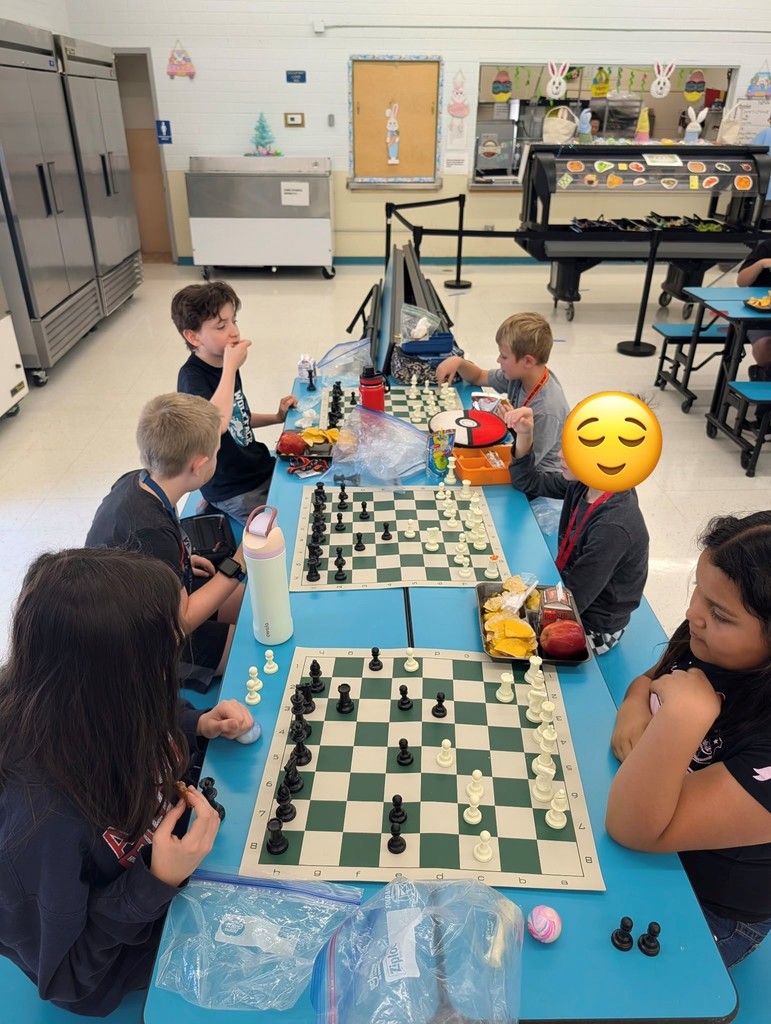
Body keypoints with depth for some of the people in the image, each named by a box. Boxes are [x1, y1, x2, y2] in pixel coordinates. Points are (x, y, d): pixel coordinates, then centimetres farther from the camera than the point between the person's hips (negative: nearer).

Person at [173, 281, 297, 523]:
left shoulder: (226, 365, 4)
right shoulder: (191, 377, -21)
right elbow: (216, 424, -42)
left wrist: (277, 417, 7)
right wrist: (231, 367, -32)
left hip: (262, 468, 8)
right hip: (232, 491, -8)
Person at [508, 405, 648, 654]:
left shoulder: (613, 528, -33)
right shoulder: (584, 484, -12)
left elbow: (571, 603, -26)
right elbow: (528, 482, 4)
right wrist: (524, 435, -12)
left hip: (590, 627, -7)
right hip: (568, 589, 7)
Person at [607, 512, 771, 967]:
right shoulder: (708, 641, -16)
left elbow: (632, 829, -36)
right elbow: (652, 677, 6)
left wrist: (684, 713, -45)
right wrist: (636, 706, -16)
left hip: (705, 908, -5)